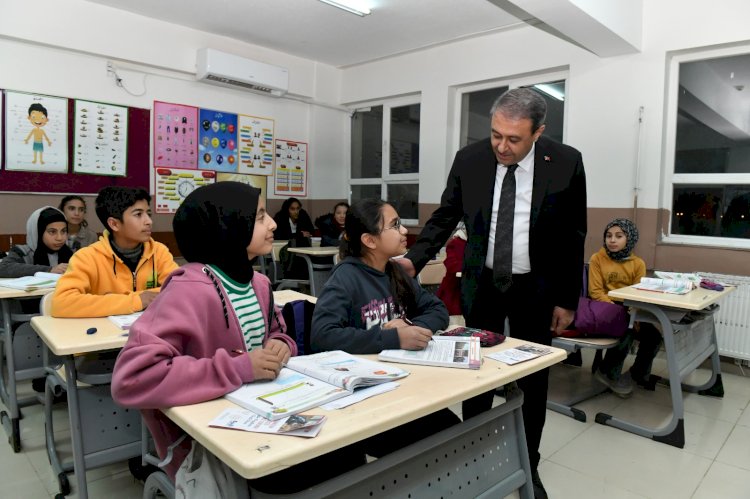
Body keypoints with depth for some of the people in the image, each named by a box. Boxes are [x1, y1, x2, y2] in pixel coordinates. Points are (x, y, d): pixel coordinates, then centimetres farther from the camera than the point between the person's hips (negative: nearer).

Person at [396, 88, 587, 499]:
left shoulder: (566, 163, -13)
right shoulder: (469, 159, -10)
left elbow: (573, 236, -5)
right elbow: (445, 217, -2)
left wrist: (568, 298, -3)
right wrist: (413, 259, -17)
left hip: (536, 288, -1)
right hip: (481, 284, 1)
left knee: (532, 381, 11)